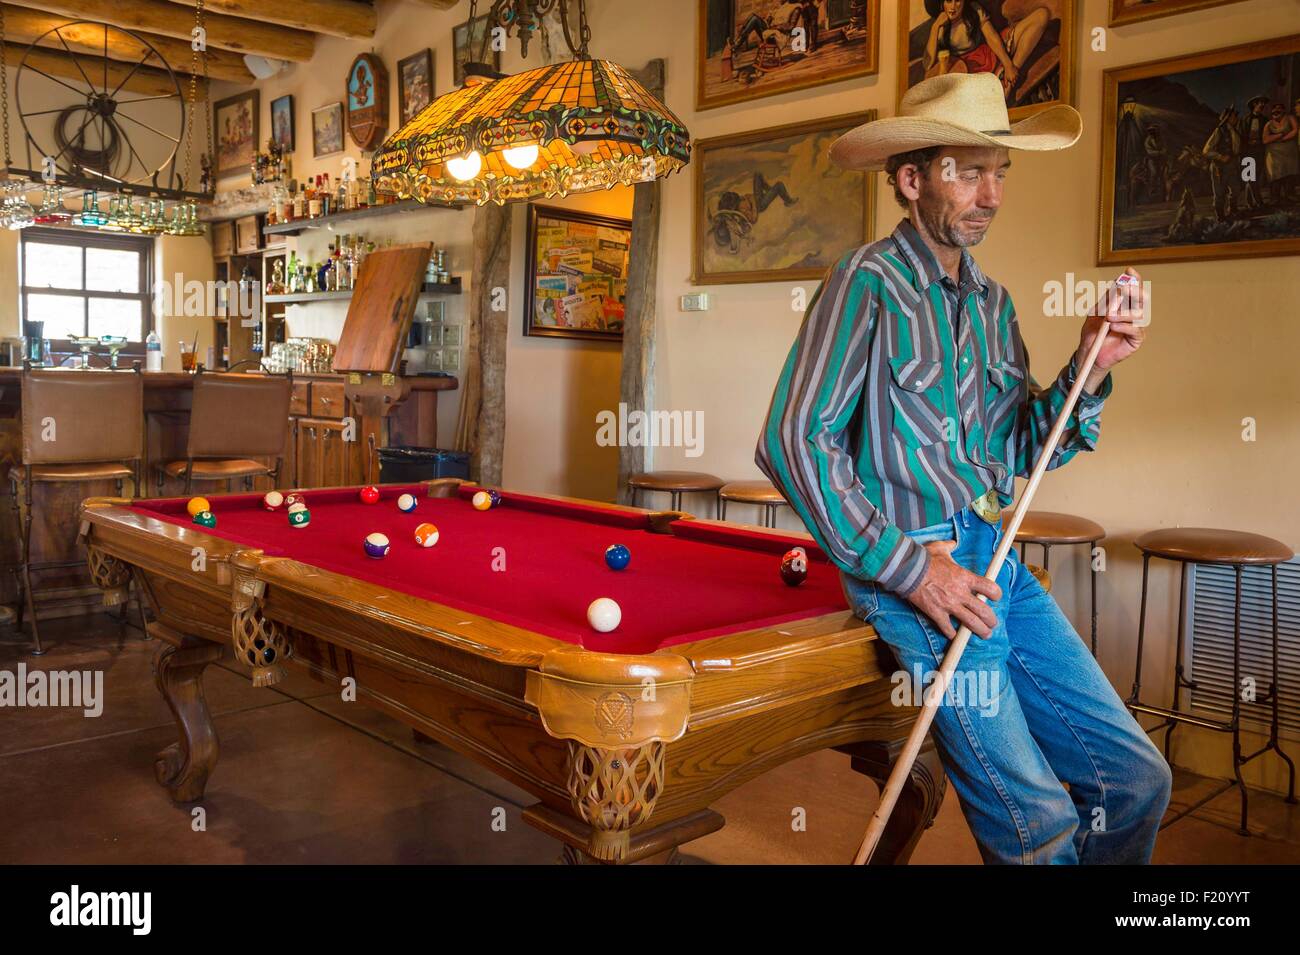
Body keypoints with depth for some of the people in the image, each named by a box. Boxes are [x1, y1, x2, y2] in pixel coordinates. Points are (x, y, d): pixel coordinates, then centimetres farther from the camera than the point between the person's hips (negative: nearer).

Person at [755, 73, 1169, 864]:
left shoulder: (993, 302, 13)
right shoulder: (869, 283, -9)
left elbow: (1025, 451, 16)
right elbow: (793, 442, -16)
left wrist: (1091, 369, -1)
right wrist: (905, 566, -18)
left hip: (1001, 566, 7)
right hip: (917, 574, -7)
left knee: (1139, 780, 8)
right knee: (1041, 823, -7)